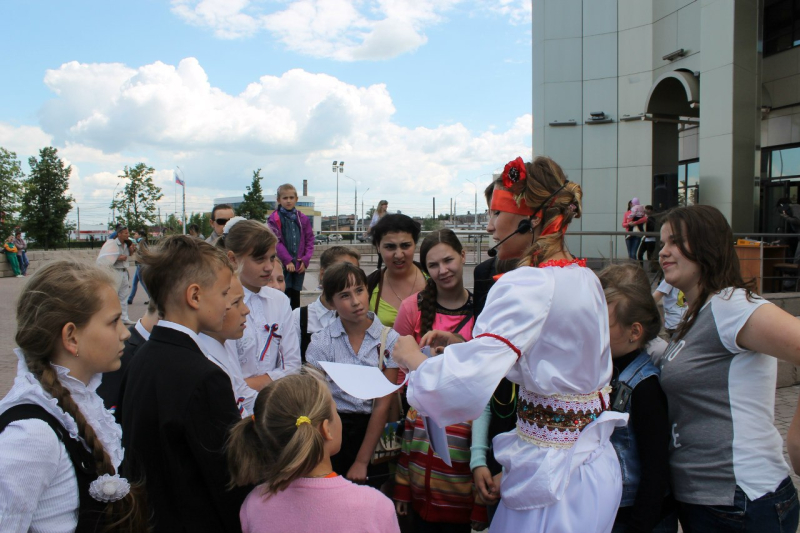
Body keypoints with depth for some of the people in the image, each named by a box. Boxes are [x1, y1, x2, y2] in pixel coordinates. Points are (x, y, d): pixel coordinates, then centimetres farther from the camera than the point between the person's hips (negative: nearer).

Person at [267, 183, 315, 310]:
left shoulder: (303, 219, 7)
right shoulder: (274, 219, -4)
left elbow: (309, 240, 7)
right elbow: (276, 242, -9)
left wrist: (305, 260, -4)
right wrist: (288, 261, -15)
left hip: (299, 265, 3)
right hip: (282, 265, -3)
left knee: (295, 295, 11)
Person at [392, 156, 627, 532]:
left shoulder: (528, 286, -23)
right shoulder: (587, 279, 5)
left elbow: (465, 387, -34)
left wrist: (414, 358, -14)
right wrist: (464, 345, 11)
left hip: (554, 480, -9)